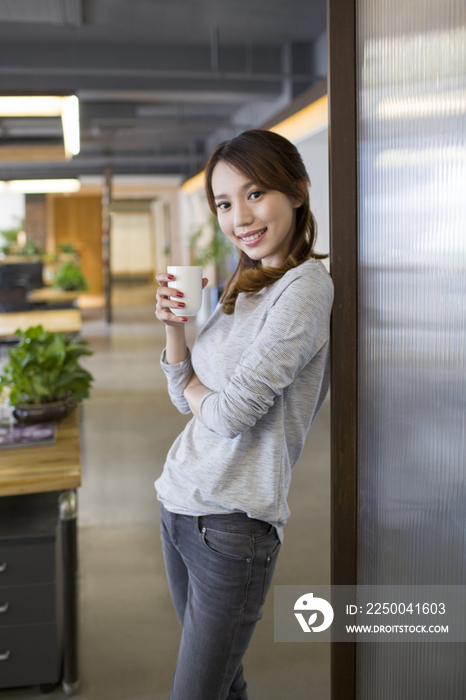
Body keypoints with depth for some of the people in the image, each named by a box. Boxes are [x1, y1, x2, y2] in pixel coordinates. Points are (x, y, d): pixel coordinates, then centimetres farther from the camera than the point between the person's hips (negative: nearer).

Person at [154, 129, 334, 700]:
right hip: (178, 503, 8)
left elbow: (230, 413, -20)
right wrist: (174, 326, -3)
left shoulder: (306, 287, -15)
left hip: (232, 523, -8)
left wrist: (194, 386, 2)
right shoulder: (243, 287, 11)